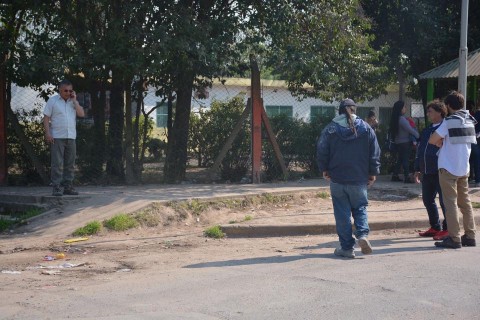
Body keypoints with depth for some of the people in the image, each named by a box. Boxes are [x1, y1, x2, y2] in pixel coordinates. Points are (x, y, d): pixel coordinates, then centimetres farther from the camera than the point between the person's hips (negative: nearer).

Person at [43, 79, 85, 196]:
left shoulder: (73, 102, 13)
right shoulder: (52, 101, 1)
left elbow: (82, 114, 1)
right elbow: (46, 118, -2)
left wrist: (74, 100, -3)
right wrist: (47, 133, -12)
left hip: (71, 137, 5)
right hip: (57, 137, -5)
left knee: (70, 164, 6)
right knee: (57, 164, -8)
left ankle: (68, 187, 12)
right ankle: (56, 188, -6)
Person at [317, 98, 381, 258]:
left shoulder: (330, 129, -3)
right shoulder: (366, 128, 1)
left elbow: (321, 151, -1)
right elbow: (375, 153, 1)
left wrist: (324, 170, 12)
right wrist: (373, 173, 10)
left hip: (337, 179, -1)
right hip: (359, 179, 1)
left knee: (342, 213, 5)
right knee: (360, 208, 15)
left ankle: (347, 247, 6)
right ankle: (362, 234, -9)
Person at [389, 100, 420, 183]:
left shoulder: (395, 119, 9)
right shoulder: (402, 119, -19)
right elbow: (410, 129, -19)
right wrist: (418, 136, -7)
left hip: (398, 142, 9)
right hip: (405, 142, -9)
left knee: (399, 160, 15)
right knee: (406, 160, -6)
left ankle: (395, 175, 17)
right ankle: (406, 177, -6)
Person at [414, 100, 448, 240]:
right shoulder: (426, 131, 18)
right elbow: (420, 150, 22)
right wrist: (417, 169, 19)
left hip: (440, 171, -8)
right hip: (427, 172, 8)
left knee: (444, 200, -2)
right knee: (427, 199, 12)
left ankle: (447, 229, 7)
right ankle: (435, 227, 23)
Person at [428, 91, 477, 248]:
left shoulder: (449, 121, -12)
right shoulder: (470, 121, 10)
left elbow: (432, 140, -15)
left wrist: (441, 144, 6)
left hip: (448, 168, -7)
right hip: (464, 168, 7)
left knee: (450, 203, -4)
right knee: (465, 202, 12)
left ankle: (454, 238, -6)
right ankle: (470, 236, 14)